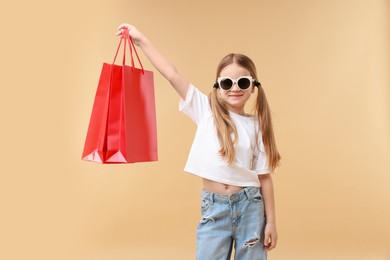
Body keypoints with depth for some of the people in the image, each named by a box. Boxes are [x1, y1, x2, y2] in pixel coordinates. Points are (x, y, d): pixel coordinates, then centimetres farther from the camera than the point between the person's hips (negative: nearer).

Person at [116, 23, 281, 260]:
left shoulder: (257, 126, 1)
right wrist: (142, 41, -10)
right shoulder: (206, 110, 0)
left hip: (249, 206, 1)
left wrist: (271, 222, 2)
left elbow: (264, 177, 2)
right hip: (213, 207, 0)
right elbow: (172, 74, -6)